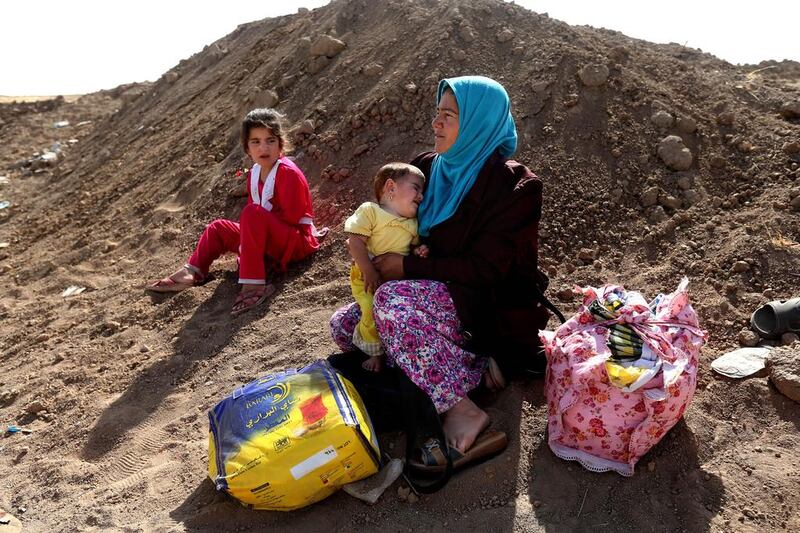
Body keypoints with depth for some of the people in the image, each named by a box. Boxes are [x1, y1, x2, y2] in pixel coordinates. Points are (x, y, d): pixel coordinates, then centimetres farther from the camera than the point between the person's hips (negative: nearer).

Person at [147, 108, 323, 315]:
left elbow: (291, 217, -21)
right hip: (270, 241, 9)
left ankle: (254, 284, -34)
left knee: (252, 213, -33)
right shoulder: (254, 174, 8)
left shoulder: (288, 172, -17)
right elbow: (252, 222, 14)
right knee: (218, 228, 14)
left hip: (298, 240, -9)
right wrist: (247, 242, -4)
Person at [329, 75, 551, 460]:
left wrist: (409, 268, -19)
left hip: (492, 305, -8)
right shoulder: (429, 168, 5)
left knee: (393, 299, -32)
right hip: (436, 291, 9)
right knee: (344, 326, -2)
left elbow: (485, 268, -21)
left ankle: (459, 410, -24)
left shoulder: (511, 185, -16)